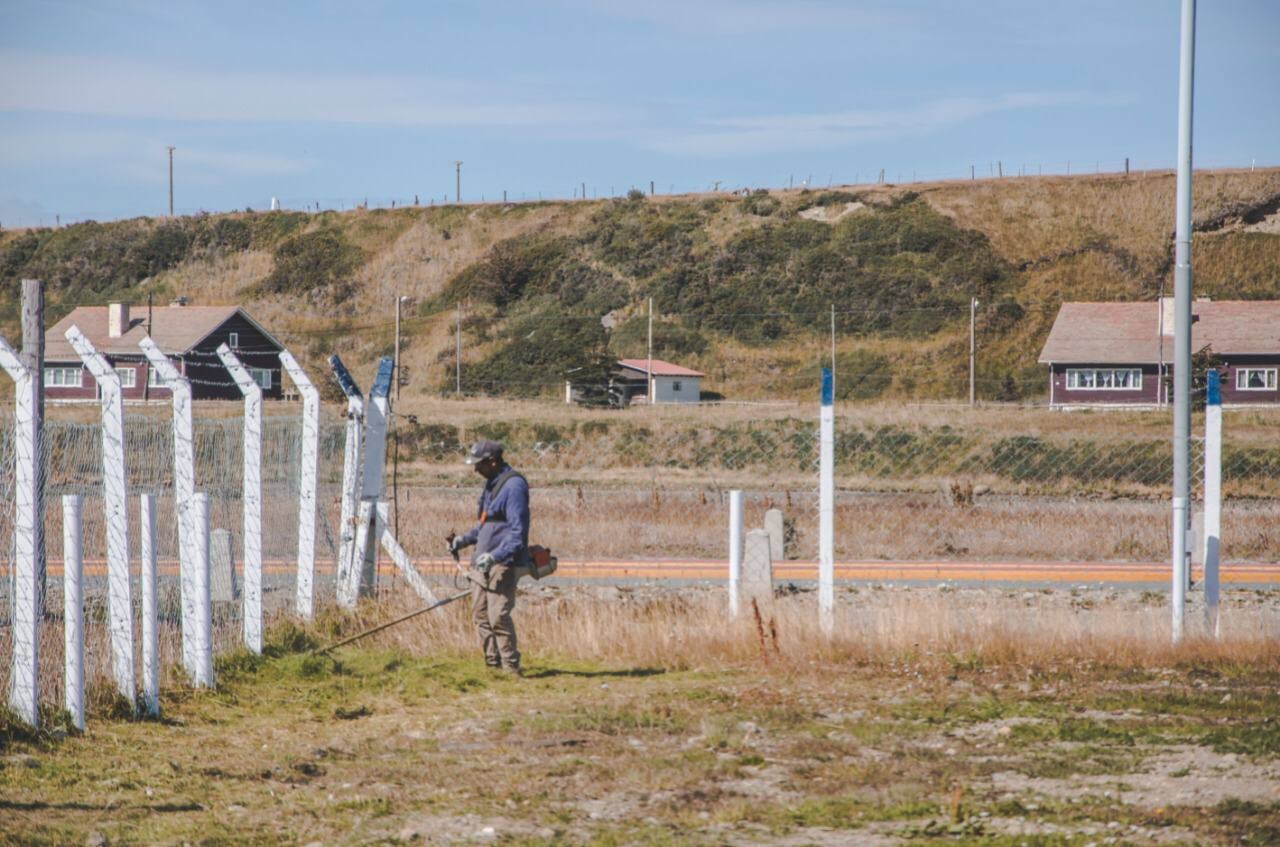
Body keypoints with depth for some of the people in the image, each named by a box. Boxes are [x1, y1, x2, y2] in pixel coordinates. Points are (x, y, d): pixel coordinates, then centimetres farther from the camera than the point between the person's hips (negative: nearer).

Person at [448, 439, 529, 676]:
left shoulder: (514, 485, -14)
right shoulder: (492, 484, 17)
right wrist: (465, 539, 18)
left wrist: (495, 556, -28)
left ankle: (510, 667, -5)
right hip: (484, 562, 10)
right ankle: (493, 663, 14)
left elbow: (518, 531, -19)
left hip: (503, 564, -10)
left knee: (498, 616, -12)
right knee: (480, 615, 8)